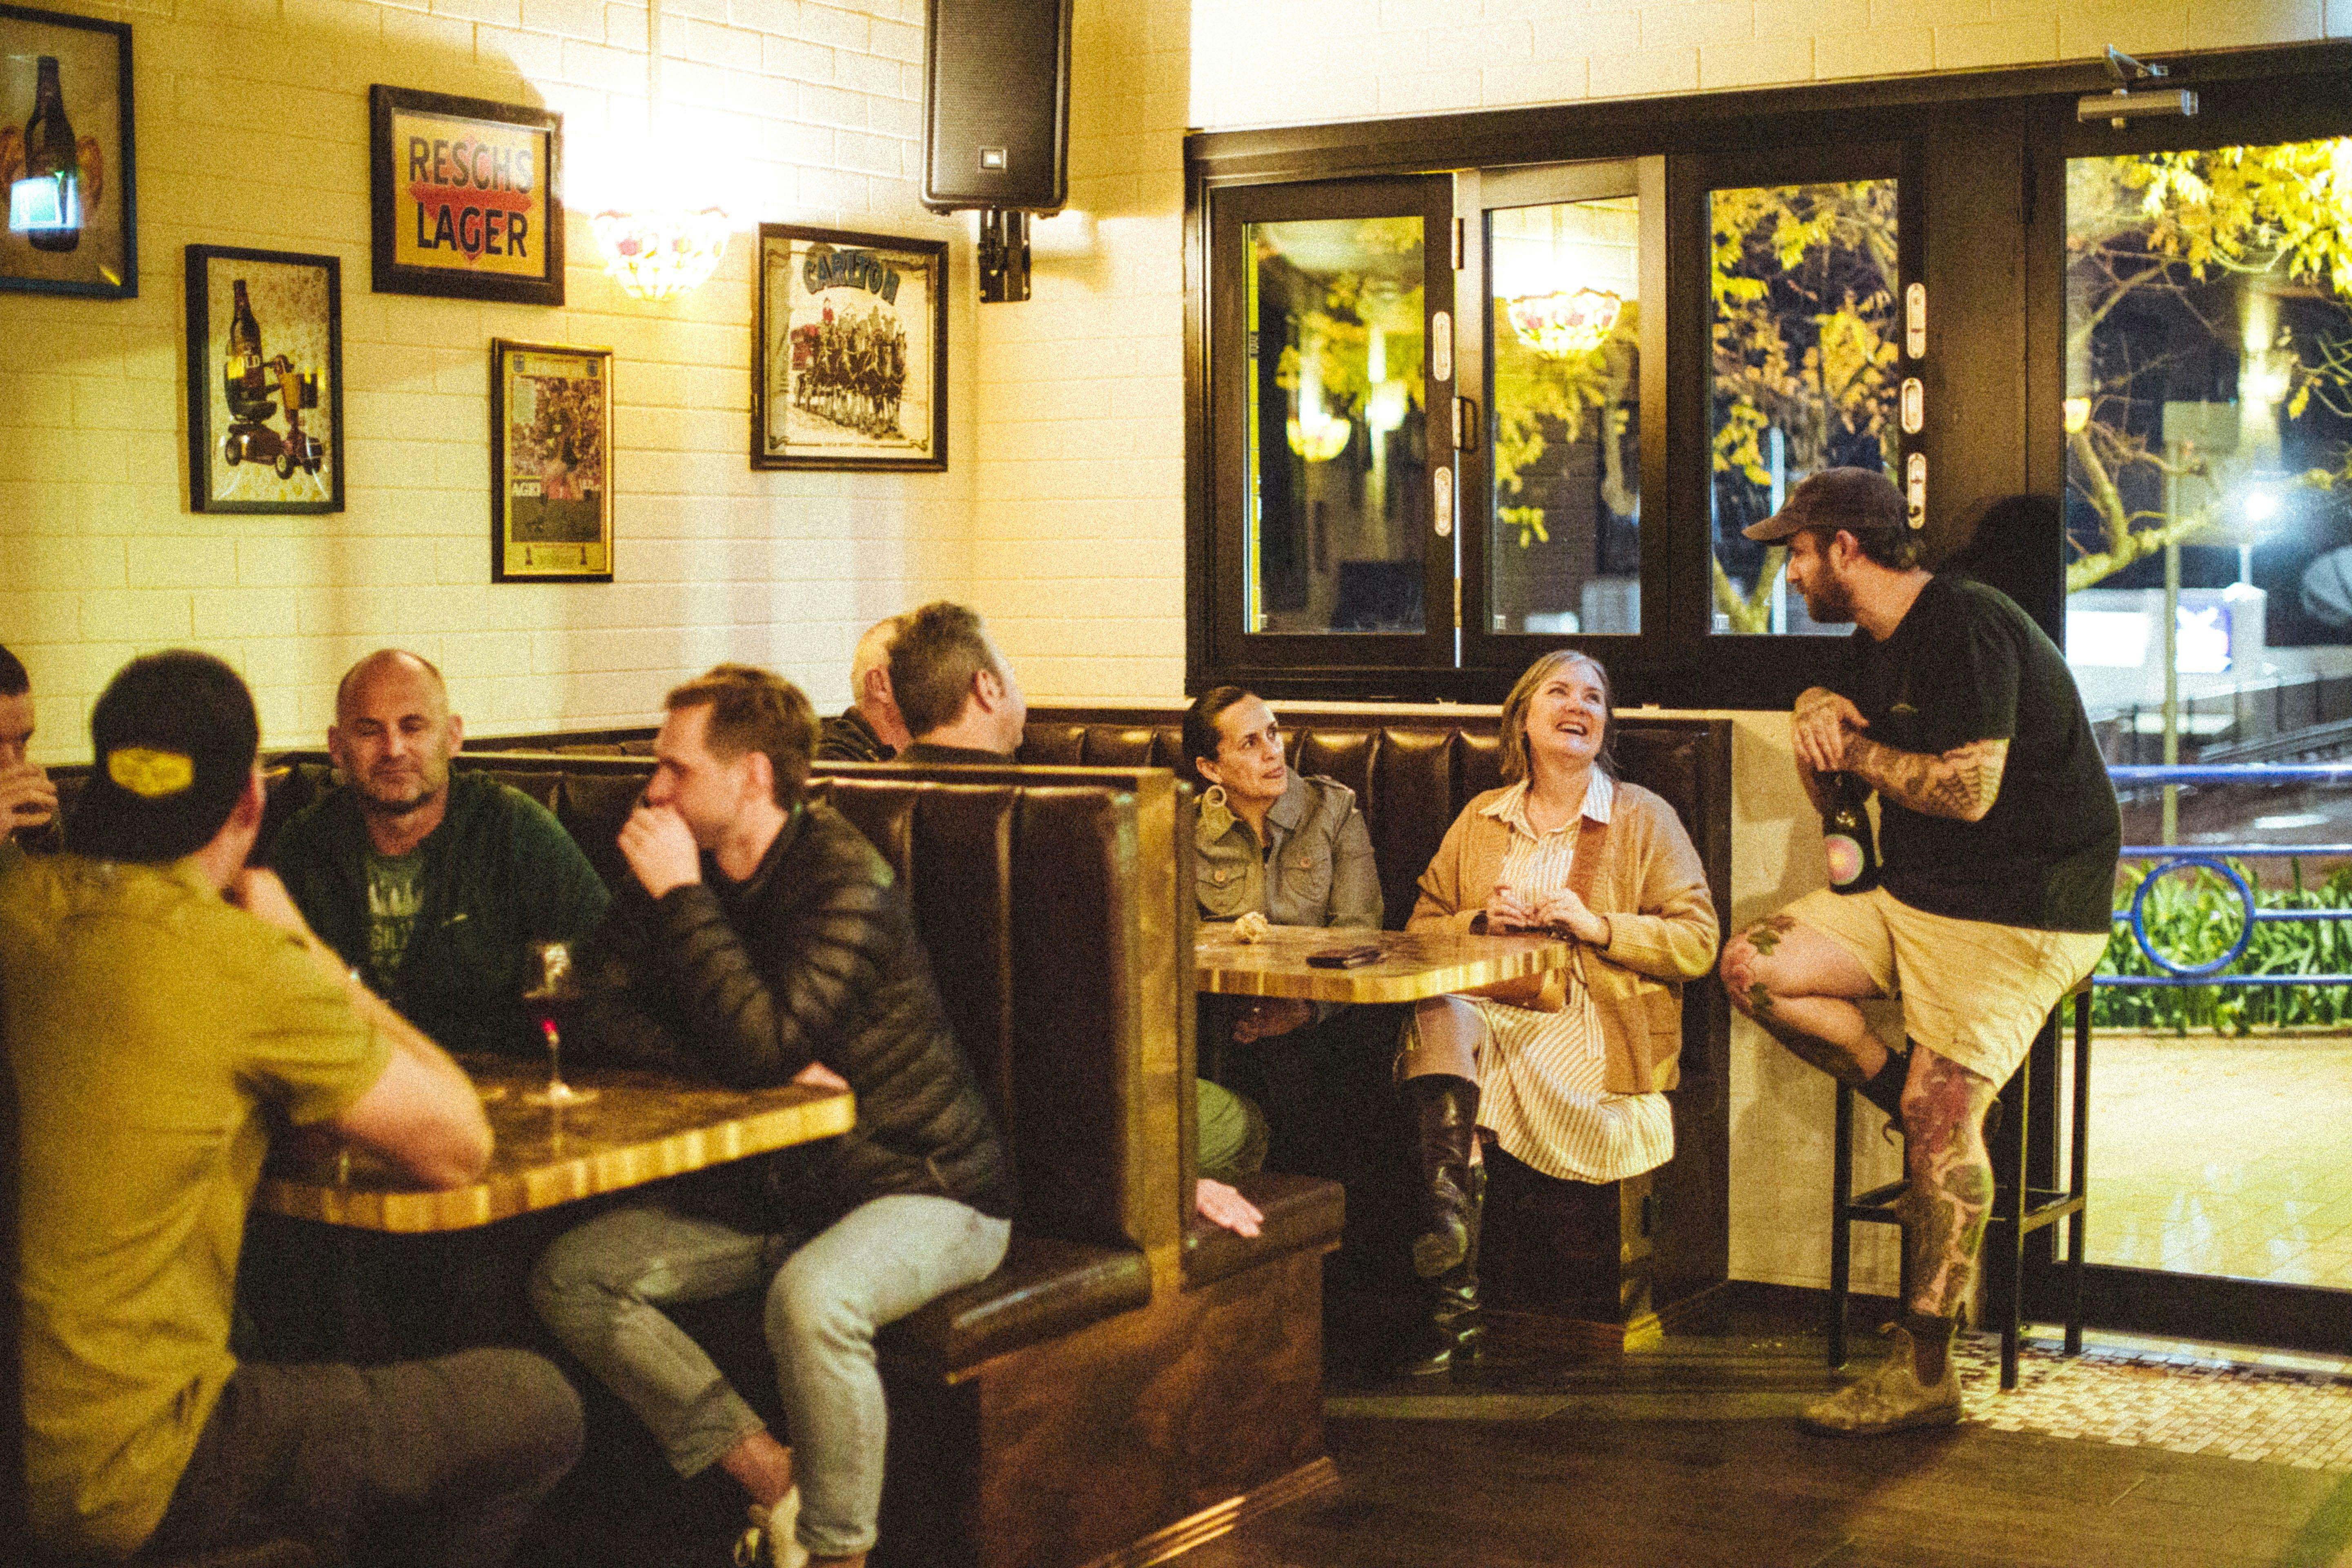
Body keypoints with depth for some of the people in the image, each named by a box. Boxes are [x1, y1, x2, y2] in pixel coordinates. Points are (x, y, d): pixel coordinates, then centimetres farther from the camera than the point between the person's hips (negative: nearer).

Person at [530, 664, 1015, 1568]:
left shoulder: (846, 882, -20)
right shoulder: (687, 871, 4)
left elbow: (760, 1045, -31)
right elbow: (599, 1016, -1)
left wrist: (681, 896, -24)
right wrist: (773, 1068, -15)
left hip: (924, 1189, -8)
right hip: (778, 1189, 8)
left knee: (811, 1298, -38)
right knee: (570, 1277, -5)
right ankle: (775, 1480, -3)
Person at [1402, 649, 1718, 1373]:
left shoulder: (1646, 818, 13)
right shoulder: (1479, 820, 22)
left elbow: (1698, 944, 4)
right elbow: (1422, 928, 19)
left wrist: (1597, 926, -10)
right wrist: (1482, 921, -2)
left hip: (1590, 1035, -3)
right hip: (1484, 1012, 3)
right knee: (1440, 1015, -35)